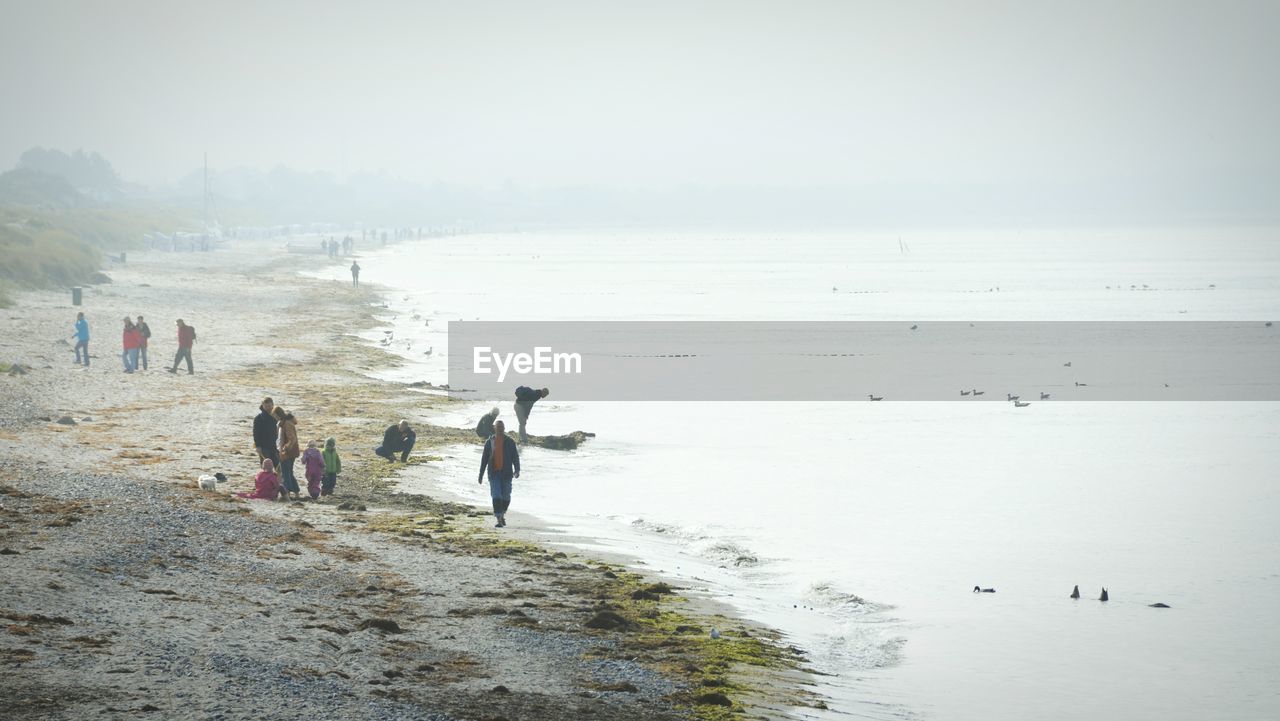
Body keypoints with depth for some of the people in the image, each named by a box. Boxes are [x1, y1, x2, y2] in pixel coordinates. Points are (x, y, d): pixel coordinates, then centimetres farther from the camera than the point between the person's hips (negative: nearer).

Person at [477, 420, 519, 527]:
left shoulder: (510, 442, 4)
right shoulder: (490, 442, 7)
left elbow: (515, 457, 1)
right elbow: (484, 458, 10)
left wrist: (517, 470, -15)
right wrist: (481, 475, 8)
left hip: (506, 473, 0)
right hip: (494, 473, 0)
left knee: (506, 497, 7)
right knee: (496, 496, -11)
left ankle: (502, 515, 32)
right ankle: (499, 520, -14)